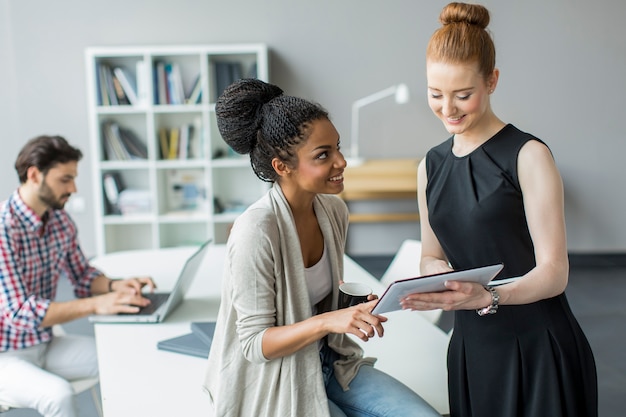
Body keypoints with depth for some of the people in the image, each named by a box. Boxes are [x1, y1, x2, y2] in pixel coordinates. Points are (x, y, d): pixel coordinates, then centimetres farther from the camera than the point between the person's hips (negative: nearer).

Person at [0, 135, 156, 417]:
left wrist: (115, 285, -10)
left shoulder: (61, 221, -1)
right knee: (58, 394, -31)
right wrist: (95, 305, -34)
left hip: (45, 344, 7)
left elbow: (83, 276, 11)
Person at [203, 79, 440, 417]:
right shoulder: (256, 231, -26)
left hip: (329, 360, 7)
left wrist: (357, 308, -9)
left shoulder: (334, 210, -4)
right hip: (274, 381, -6)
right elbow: (254, 343, -21)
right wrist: (328, 321, -34)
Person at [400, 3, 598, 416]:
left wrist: (488, 296, -30)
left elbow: (553, 272, -13)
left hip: (540, 349, -4)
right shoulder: (431, 165, 7)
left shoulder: (528, 155, -10)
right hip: (471, 346, 5)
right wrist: (438, 274, -9)